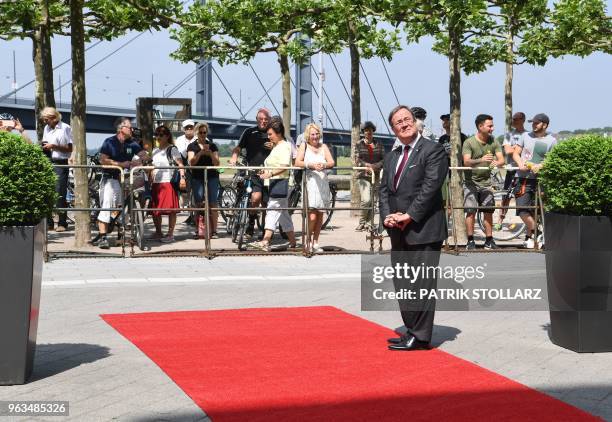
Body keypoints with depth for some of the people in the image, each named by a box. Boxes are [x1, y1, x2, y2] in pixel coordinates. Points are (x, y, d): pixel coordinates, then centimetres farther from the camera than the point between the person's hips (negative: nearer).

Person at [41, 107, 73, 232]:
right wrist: (43, 147, 4)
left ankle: (62, 223, -3)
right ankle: (48, 222, 9)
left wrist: (54, 146, -13)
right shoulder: (47, 128, 18)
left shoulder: (65, 128, -3)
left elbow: (70, 148, -6)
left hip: (61, 164, -6)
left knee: (60, 193, -8)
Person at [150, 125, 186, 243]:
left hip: (168, 182, -7)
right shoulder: (155, 151, 20)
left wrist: (182, 177, -21)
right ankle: (158, 233, 18)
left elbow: (180, 164, -9)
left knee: (171, 209, -6)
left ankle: (170, 234, -1)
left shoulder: (172, 149, -1)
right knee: (154, 209, 6)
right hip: (156, 183, 7)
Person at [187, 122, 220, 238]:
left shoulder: (212, 146, 8)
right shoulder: (192, 146, 6)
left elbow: (216, 163, 2)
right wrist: (200, 153, -21)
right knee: (199, 205, -2)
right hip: (197, 178, 0)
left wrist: (211, 154, -16)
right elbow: (191, 162, -7)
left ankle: (213, 231, -4)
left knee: (213, 204, -6)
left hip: (212, 177, 0)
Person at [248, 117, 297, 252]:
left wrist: (270, 174, -30)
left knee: (272, 210, -17)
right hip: (274, 183, 11)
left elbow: (285, 165, -22)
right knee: (283, 213, 13)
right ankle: (292, 241, 19)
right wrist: (265, 170, 15)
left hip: (280, 182, -11)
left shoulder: (284, 146, -10)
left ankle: (265, 242, -24)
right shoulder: (276, 146, 21)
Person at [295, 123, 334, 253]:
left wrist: (324, 165, -17)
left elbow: (332, 162, 5)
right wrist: (311, 165, -20)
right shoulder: (304, 146, 7)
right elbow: (297, 162, -5)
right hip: (309, 182, -4)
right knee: (312, 216, -14)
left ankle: (315, 242, 16)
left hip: (322, 182, 4)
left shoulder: (323, 146, 15)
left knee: (320, 214, 5)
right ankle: (308, 240, 4)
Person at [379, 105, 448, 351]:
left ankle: (420, 336, 0)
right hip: (398, 233, 8)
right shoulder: (392, 156, 18)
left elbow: (430, 187, -15)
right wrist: (387, 217, -3)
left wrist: (408, 216, -16)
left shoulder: (433, 151, -6)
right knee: (402, 285, 11)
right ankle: (411, 331, 20)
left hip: (423, 230, -8)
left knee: (421, 283, -5)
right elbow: (384, 189, 14)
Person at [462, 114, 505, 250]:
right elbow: (466, 161, -24)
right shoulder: (469, 142, -10)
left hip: (486, 182, 4)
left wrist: (497, 163, -32)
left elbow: (502, 159, -7)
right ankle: (470, 241, 1)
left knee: (488, 212, 4)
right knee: (471, 212, -7)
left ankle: (489, 241, 11)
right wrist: (480, 160, -43)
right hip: (471, 182, -4)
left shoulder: (494, 142, 2)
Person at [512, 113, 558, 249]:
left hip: (540, 179, -1)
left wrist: (541, 166, -17)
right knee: (522, 209, -10)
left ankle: (531, 236, 17)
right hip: (523, 177, 1)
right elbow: (515, 153, 12)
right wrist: (520, 164, -8)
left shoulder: (551, 141, 4)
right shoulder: (526, 136, 10)